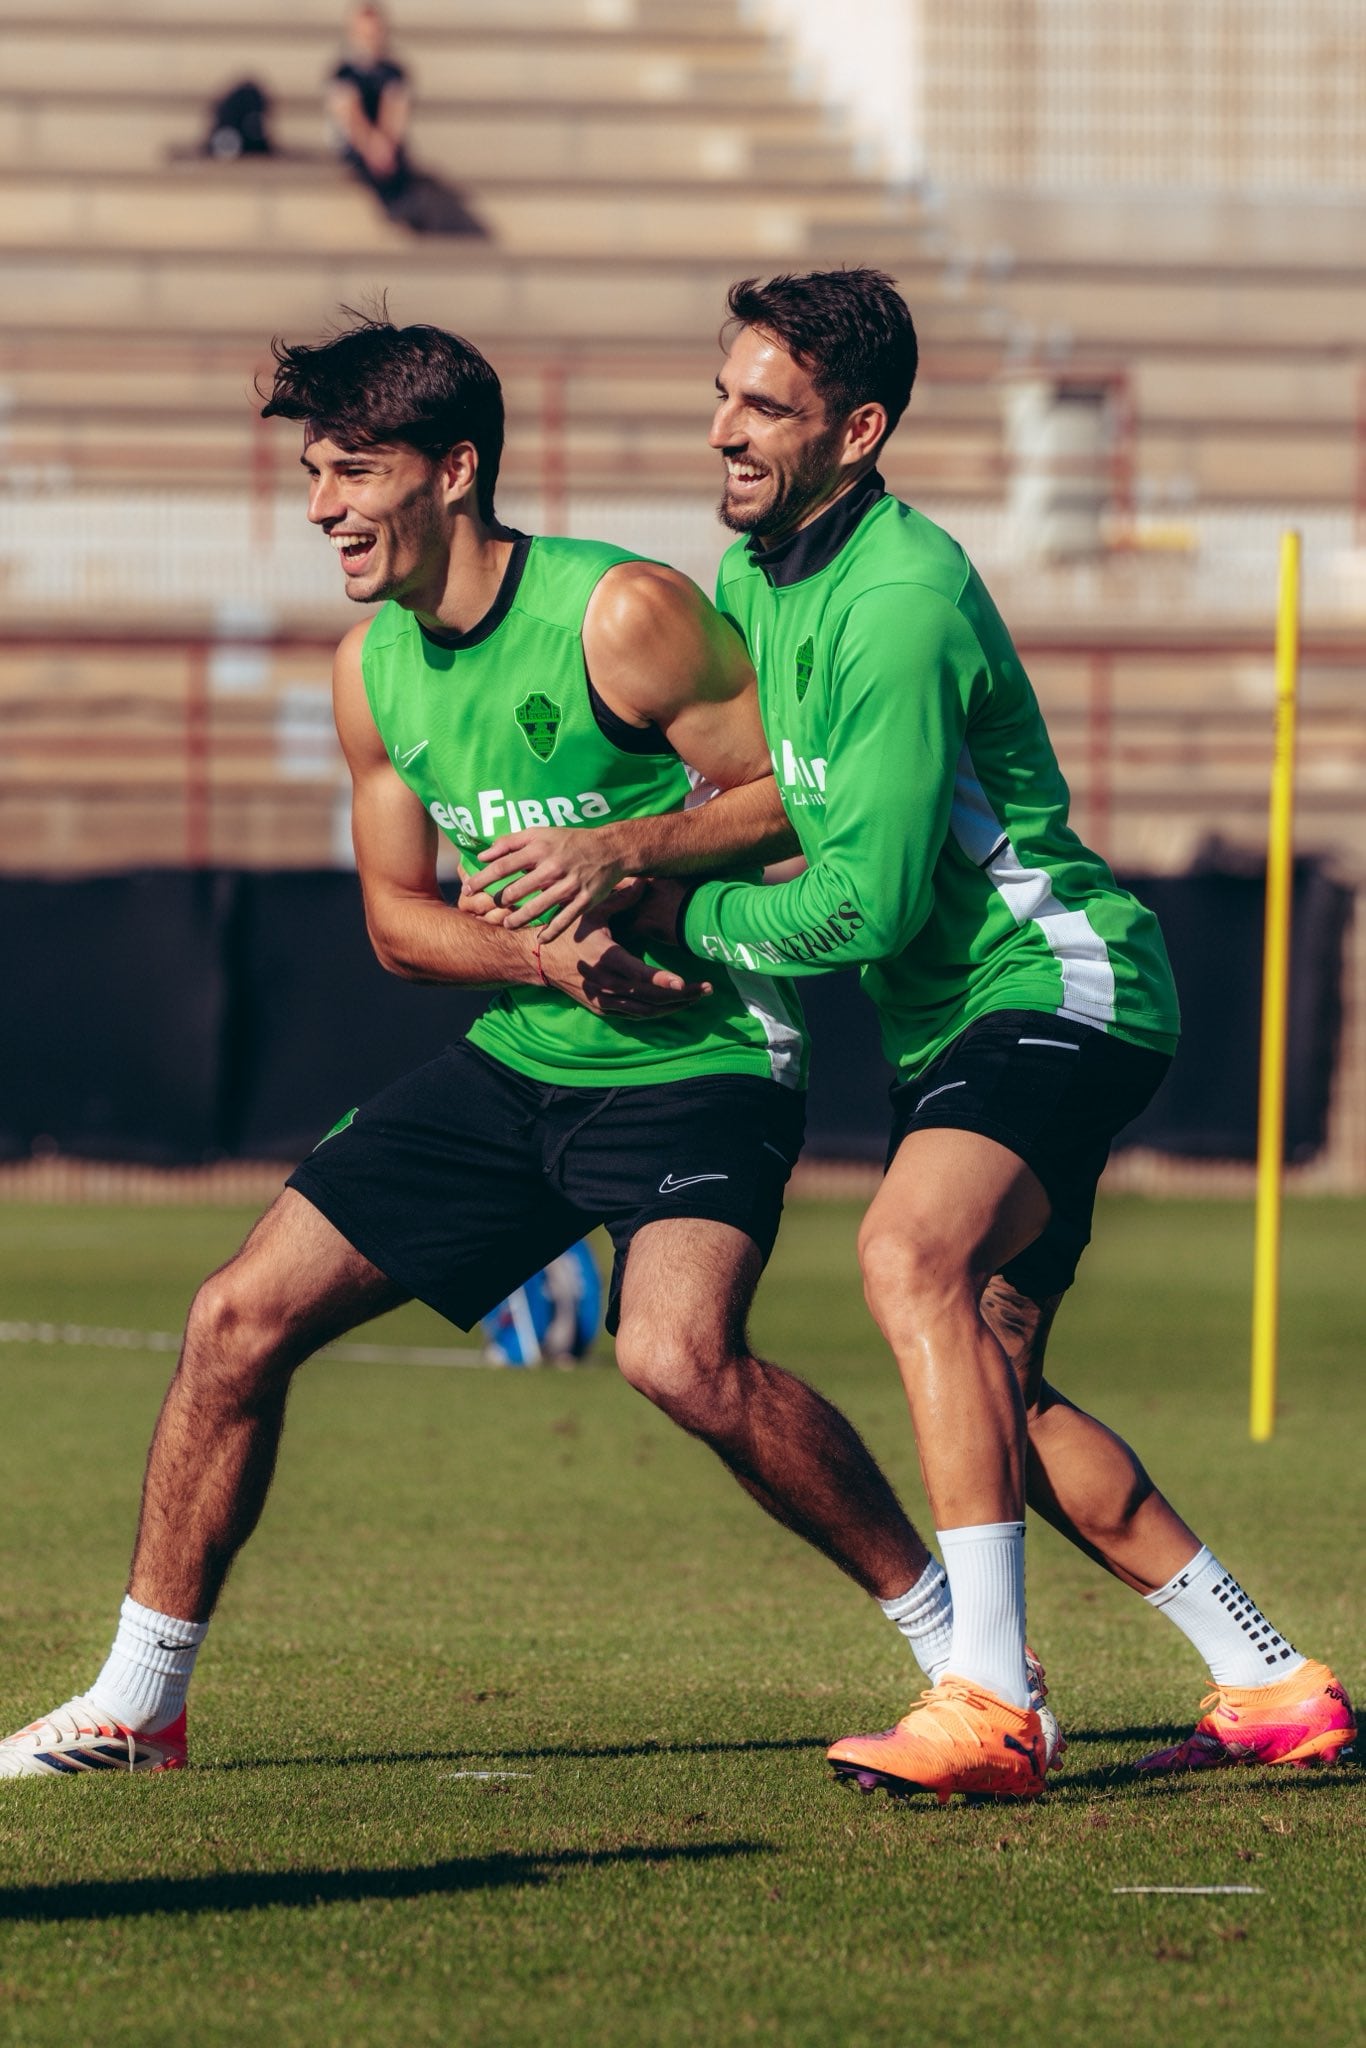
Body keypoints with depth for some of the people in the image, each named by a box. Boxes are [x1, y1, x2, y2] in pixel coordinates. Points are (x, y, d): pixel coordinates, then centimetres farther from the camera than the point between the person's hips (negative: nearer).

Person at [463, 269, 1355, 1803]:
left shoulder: (899, 605, -23)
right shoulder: (755, 575, 6)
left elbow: (868, 909, -25)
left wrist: (677, 913, -12)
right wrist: (626, 844, -5)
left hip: (1054, 989, -10)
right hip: (950, 1025, 10)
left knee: (910, 1256, -32)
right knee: (995, 1397, 8)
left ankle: (989, 1700, -38)